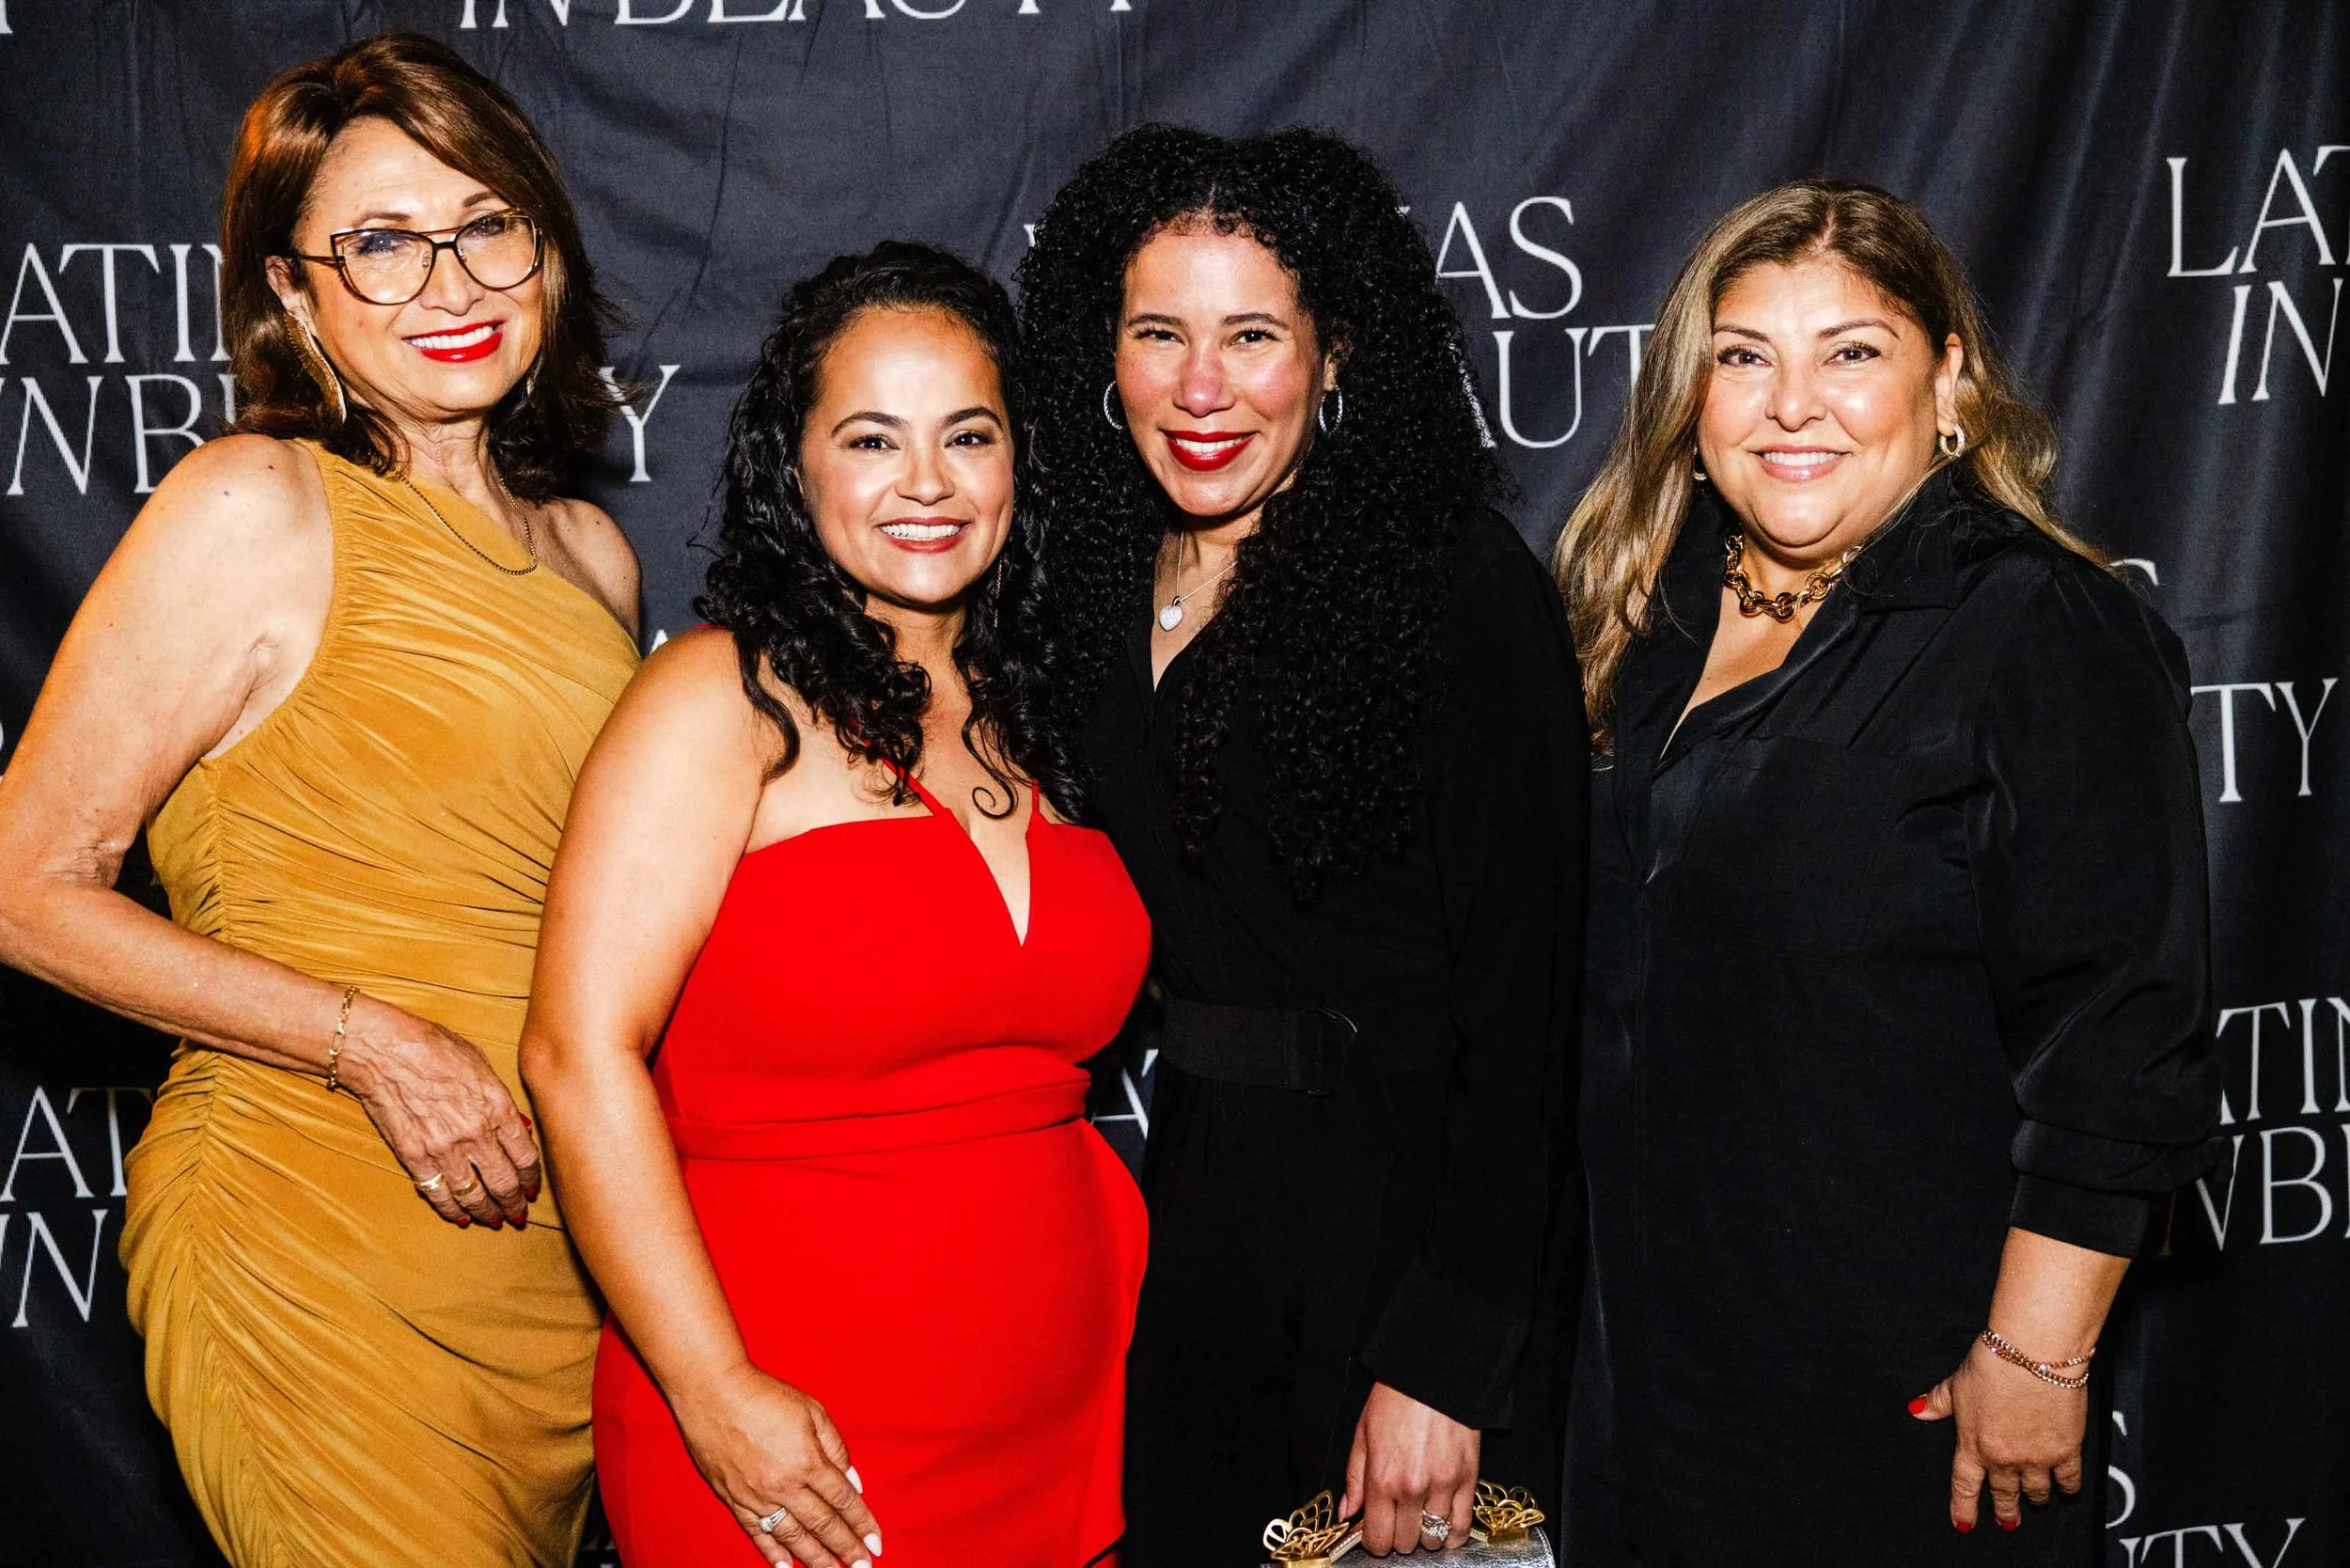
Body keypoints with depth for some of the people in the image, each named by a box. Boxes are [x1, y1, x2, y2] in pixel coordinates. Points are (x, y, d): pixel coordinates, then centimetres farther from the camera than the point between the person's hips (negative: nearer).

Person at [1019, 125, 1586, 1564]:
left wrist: (1446, 1358, -19)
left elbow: (1520, 998, -17)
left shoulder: (1461, 584, -15)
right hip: (1194, 1213, 5)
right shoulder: (1098, 581, 3)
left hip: (1414, 1215, -5)